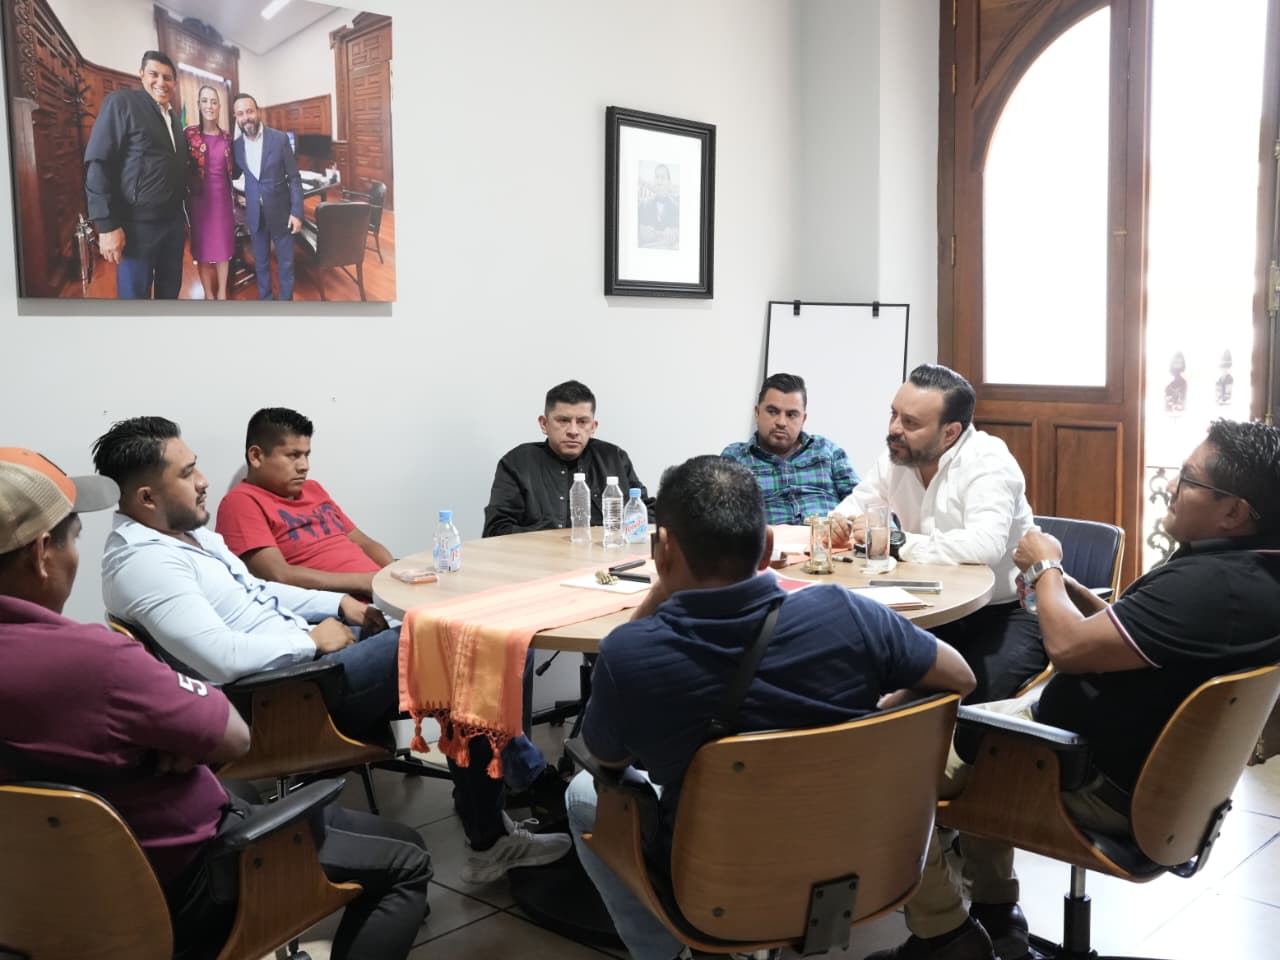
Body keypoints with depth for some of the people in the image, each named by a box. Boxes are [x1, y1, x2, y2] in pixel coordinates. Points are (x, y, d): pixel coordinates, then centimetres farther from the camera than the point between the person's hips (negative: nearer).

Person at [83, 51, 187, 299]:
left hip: (173, 221, 7)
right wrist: (107, 225, -20)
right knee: (136, 295, -1)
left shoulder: (172, 117, 14)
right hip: (138, 224, -7)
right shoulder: (121, 102, -8)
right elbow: (97, 164, -14)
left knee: (170, 290, 14)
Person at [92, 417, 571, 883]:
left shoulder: (186, 531, 12)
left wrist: (339, 603, 11)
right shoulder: (143, 562, -19)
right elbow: (223, 657, -30)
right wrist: (313, 639, -16)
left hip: (301, 660, 10)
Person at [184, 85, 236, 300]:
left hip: (222, 196, 3)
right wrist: (187, 195, -8)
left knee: (224, 245, 8)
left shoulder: (226, 136, 6)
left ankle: (222, 292, 21)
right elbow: (183, 167, -5)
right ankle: (209, 295, 15)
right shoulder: (190, 133, -6)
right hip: (200, 197, -3)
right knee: (203, 248, 4)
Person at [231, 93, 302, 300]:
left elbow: (294, 178, -7)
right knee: (260, 262, 12)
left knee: (285, 262, 6)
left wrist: (296, 212, -11)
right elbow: (234, 175, 14)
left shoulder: (279, 139, -9)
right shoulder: (236, 145, 0)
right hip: (254, 214, 3)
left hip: (280, 211, -3)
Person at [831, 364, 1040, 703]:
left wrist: (896, 541, -28)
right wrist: (838, 524, -10)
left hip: (1004, 612, -6)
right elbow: (855, 505, 16)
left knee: (969, 696, -31)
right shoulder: (896, 457, 0)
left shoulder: (988, 462, -20)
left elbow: (985, 545, -37)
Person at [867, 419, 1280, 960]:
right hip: (1140, 763, 11)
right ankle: (994, 914, 30)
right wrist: (1070, 590, 1)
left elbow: (1068, 646, -27)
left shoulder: (1213, 585, -31)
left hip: (1101, 781, -11)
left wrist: (1045, 568, -9)